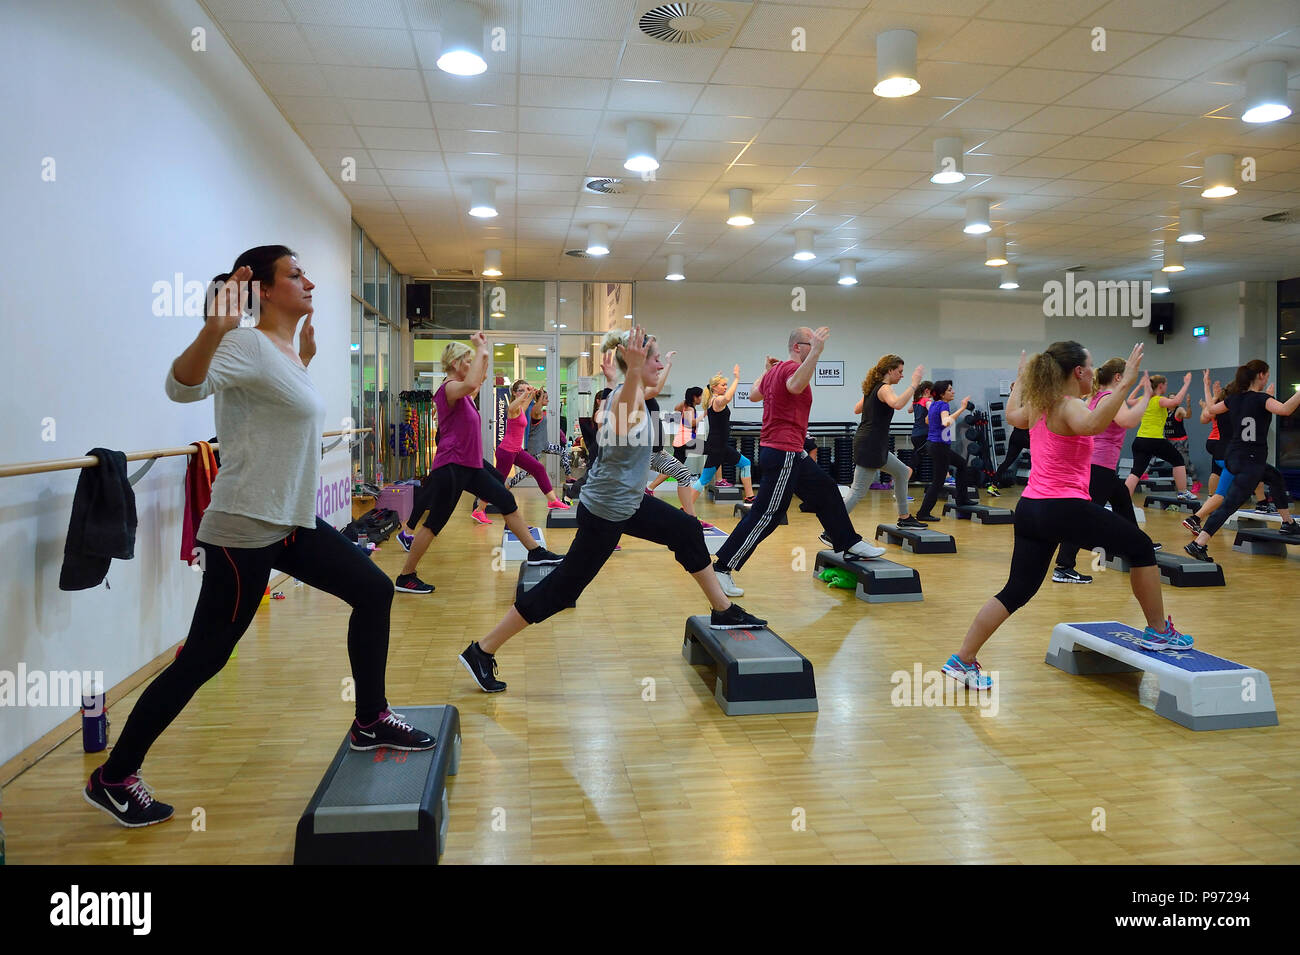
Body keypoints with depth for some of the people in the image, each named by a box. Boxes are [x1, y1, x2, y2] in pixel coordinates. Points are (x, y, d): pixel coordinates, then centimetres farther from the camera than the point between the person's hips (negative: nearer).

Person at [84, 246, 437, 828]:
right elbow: (183, 386, -35)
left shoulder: (284, 350, 11)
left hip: (293, 522, 9)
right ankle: (112, 779, 18)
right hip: (245, 529, -9)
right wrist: (213, 330, -52)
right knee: (202, 659, 0)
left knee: (374, 591, 10)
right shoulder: (249, 346, -16)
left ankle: (370, 722, 22)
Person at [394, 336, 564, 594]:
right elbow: (471, 384, -38)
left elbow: (479, 381, 32)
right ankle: (405, 577, 10)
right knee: (434, 523, -2)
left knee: (507, 501, 9)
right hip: (451, 468, -10)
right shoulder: (449, 388, -15)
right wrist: (480, 350, -27)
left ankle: (535, 552, 17)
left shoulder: (460, 390, 13)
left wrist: (485, 353, 19)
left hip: (470, 466, 10)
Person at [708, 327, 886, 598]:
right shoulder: (792, 367, -14)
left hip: (791, 453, 11)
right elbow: (795, 386, -40)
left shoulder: (775, 371, 14)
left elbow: (753, 395, 29)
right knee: (766, 516, -9)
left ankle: (849, 545, 33)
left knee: (826, 491, 21)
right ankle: (722, 569, -7)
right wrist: (815, 352, -41)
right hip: (783, 452, -11)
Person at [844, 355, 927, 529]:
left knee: (902, 472, 25)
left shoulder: (872, 388, 14)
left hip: (874, 447, 11)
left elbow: (857, 409, 28)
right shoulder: (885, 388, -13)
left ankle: (904, 518, 32)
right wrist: (914, 385, -28)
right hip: (869, 447, -11)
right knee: (858, 492, -10)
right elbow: (897, 404, -35)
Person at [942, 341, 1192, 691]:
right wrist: (1125, 384, -37)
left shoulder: (1038, 406, 12)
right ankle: (1159, 632, 24)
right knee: (1141, 547, 13)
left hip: (1030, 508, 8)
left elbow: (1012, 415, 36)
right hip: (1065, 508, -8)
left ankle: (963, 661, 7)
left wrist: (1021, 380, 45)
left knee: (1017, 591, 10)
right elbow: (1093, 424, -37)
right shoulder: (1069, 407, -12)